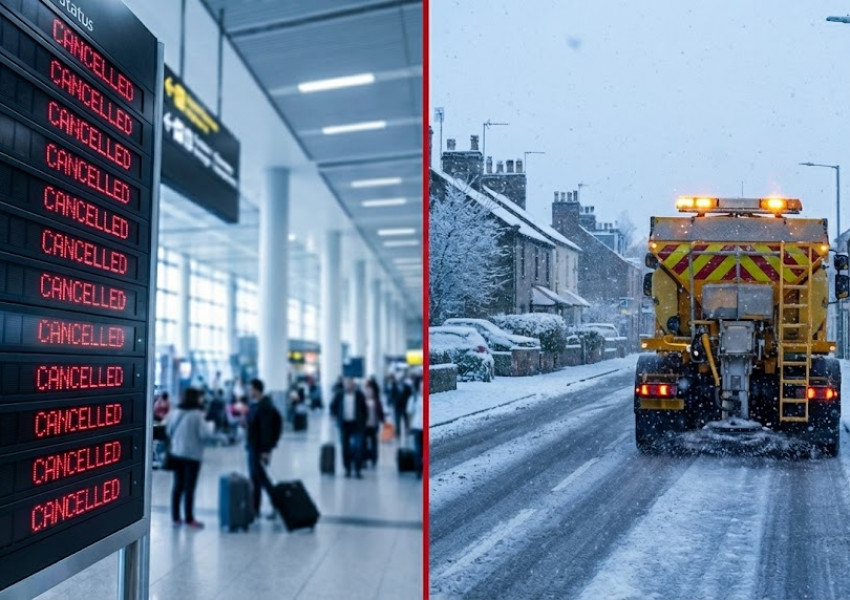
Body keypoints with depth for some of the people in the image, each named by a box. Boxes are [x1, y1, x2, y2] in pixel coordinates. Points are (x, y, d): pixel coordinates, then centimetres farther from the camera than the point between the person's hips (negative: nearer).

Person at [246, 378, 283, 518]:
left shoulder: (264, 407, -17)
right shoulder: (254, 405, 12)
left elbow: (266, 429, -21)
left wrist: (266, 450, -24)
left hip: (260, 448, -9)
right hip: (252, 447, 9)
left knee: (260, 477, -3)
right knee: (255, 478, 12)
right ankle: (255, 509, 18)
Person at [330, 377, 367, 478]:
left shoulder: (359, 395, -2)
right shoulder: (339, 394, 0)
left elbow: (364, 409, 3)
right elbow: (333, 407, 10)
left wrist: (363, 422, -1)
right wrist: (337, 416, -2)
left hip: (356, 424, -1)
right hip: (344, 424, 1)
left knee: (358, 447, -8)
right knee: (345, 448, 7)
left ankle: (357, 469, -2)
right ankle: (347, 469, 17)